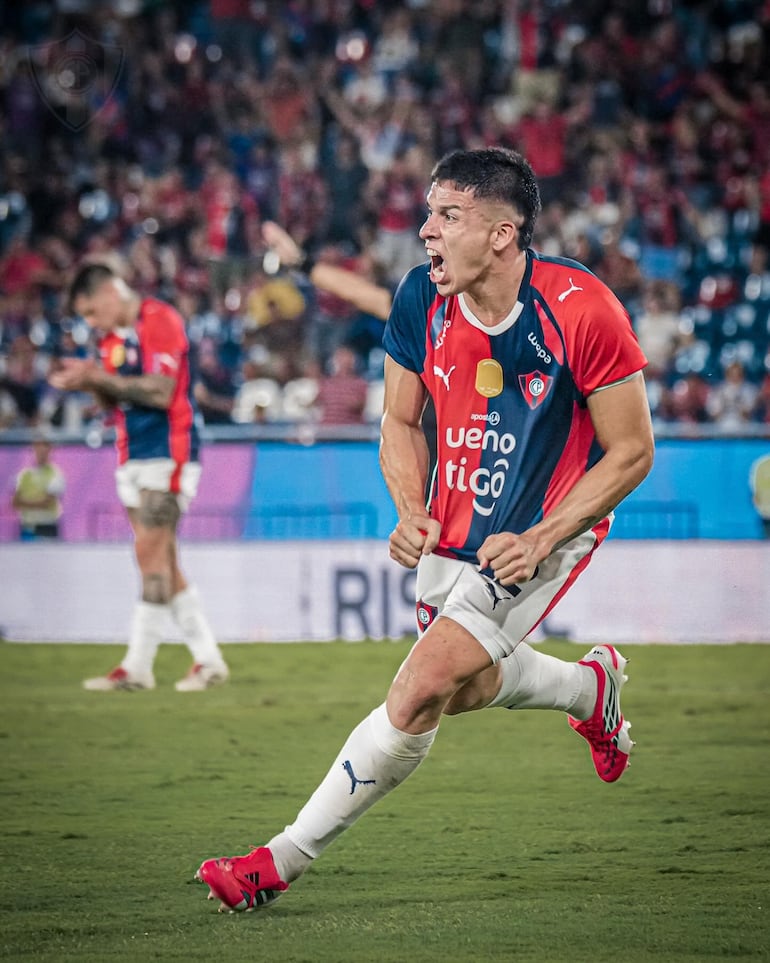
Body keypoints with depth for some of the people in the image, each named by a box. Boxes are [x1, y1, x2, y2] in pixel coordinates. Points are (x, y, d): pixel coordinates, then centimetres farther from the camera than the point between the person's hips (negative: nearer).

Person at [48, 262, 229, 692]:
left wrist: (99, 377, -18)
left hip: (167, 454, -9)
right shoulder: (113, 336, 14)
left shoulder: (161, 320, -12)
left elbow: (160, 392, -21)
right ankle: (208, 659, 10)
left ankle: (138, 665, -9)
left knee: (151, 554, -11)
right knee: (164, 564, 6)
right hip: (133, 458, 9)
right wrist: (88, 382, 0)